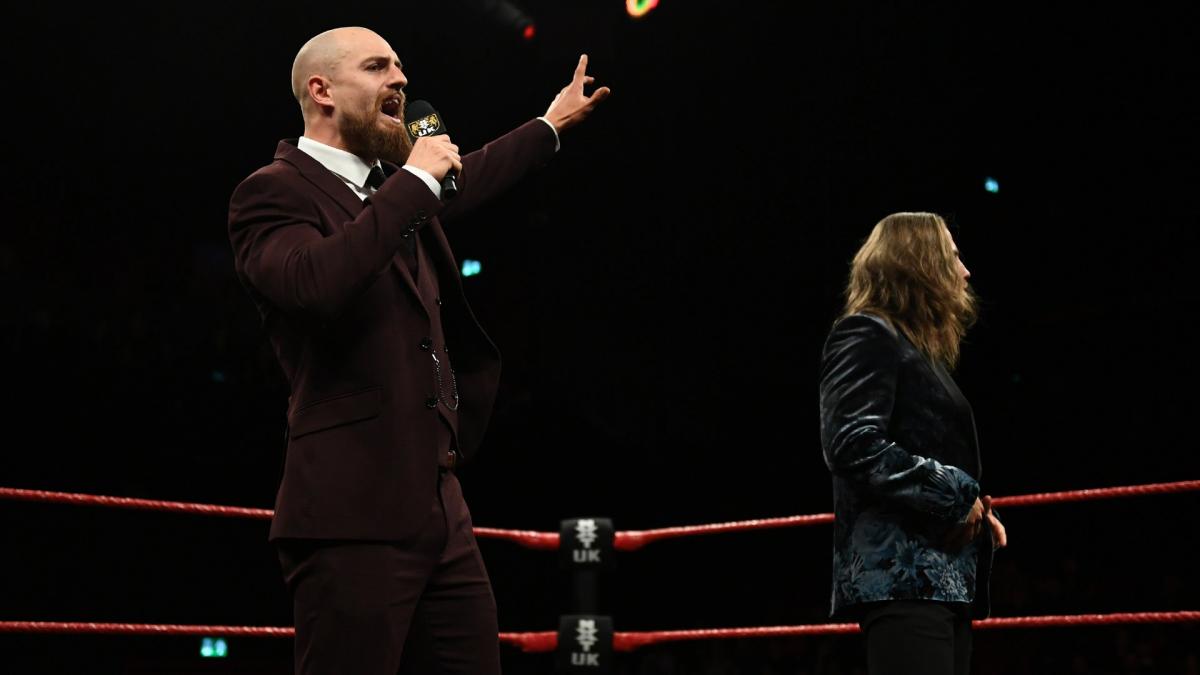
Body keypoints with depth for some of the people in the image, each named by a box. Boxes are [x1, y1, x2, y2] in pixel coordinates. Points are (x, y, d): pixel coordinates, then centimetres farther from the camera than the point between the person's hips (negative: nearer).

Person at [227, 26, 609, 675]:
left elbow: (466, 182, 41)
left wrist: (553, 122, 53)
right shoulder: (274, 192, -7)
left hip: (440, 512, 8)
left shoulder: (396, 186, 19)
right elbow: (317, 281, -28)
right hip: (354, 519, -8)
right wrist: (415, 180, -17)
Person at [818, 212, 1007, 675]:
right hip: (903, 575, -10)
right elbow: (853, 446, -17)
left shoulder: (923, 354, 25)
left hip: (942, 579, 10)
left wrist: (974, 513, 9)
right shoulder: (867, 336, -3)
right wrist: (956, 495, -13)